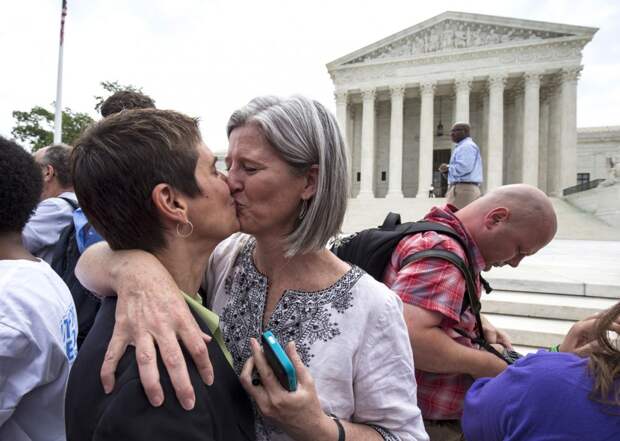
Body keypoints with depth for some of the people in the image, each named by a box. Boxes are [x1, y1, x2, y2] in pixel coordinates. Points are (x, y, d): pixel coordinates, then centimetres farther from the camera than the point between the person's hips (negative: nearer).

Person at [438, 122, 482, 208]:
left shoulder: (467, 146, -8)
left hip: (463, 189, -10)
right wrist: (447, 169, 8)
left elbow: (463, 167, -22)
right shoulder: (462, 146, 26)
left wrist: (448, 168, -6)